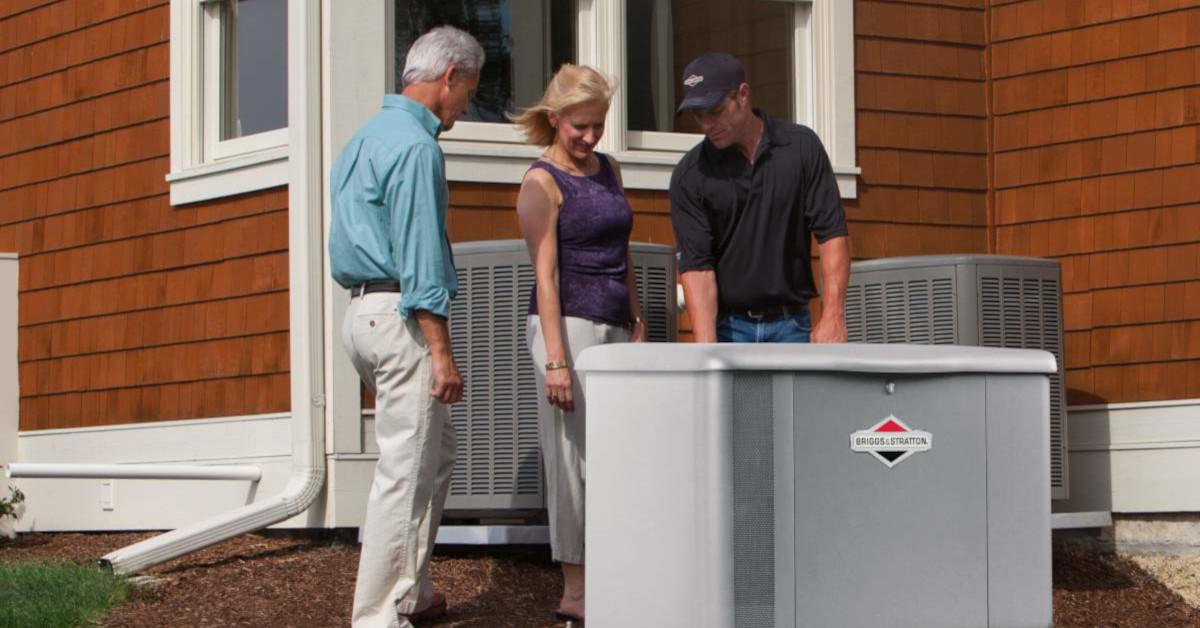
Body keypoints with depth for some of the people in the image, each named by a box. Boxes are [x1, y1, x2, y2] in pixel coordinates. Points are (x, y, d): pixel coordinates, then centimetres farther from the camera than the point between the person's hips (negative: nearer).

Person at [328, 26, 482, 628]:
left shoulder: (364, 138, 18)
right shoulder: (414, 146, -14)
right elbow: (419, 257, -19)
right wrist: (442, 352, -19)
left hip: (362, 308, 10)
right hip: (402, 315, -10)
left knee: (436, 447, 19)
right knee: (406, 469, -6)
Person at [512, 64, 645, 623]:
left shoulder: (608, 170, 15)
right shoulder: (542, 183, -8)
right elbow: (545, 276, -14)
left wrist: (637, 324, 16)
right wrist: (555, 360, -20)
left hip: (614, 327, 7)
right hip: (567, 325, -7)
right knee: (574, 460, -6)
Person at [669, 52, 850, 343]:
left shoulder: (802, 147, -2)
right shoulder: (690, 174, -4)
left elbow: (832, 232, -3)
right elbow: (696, 265, -10)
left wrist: (833, 316, -14)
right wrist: (706, 349, -22)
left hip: (791, 327, 0)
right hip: (727, 327, 0)